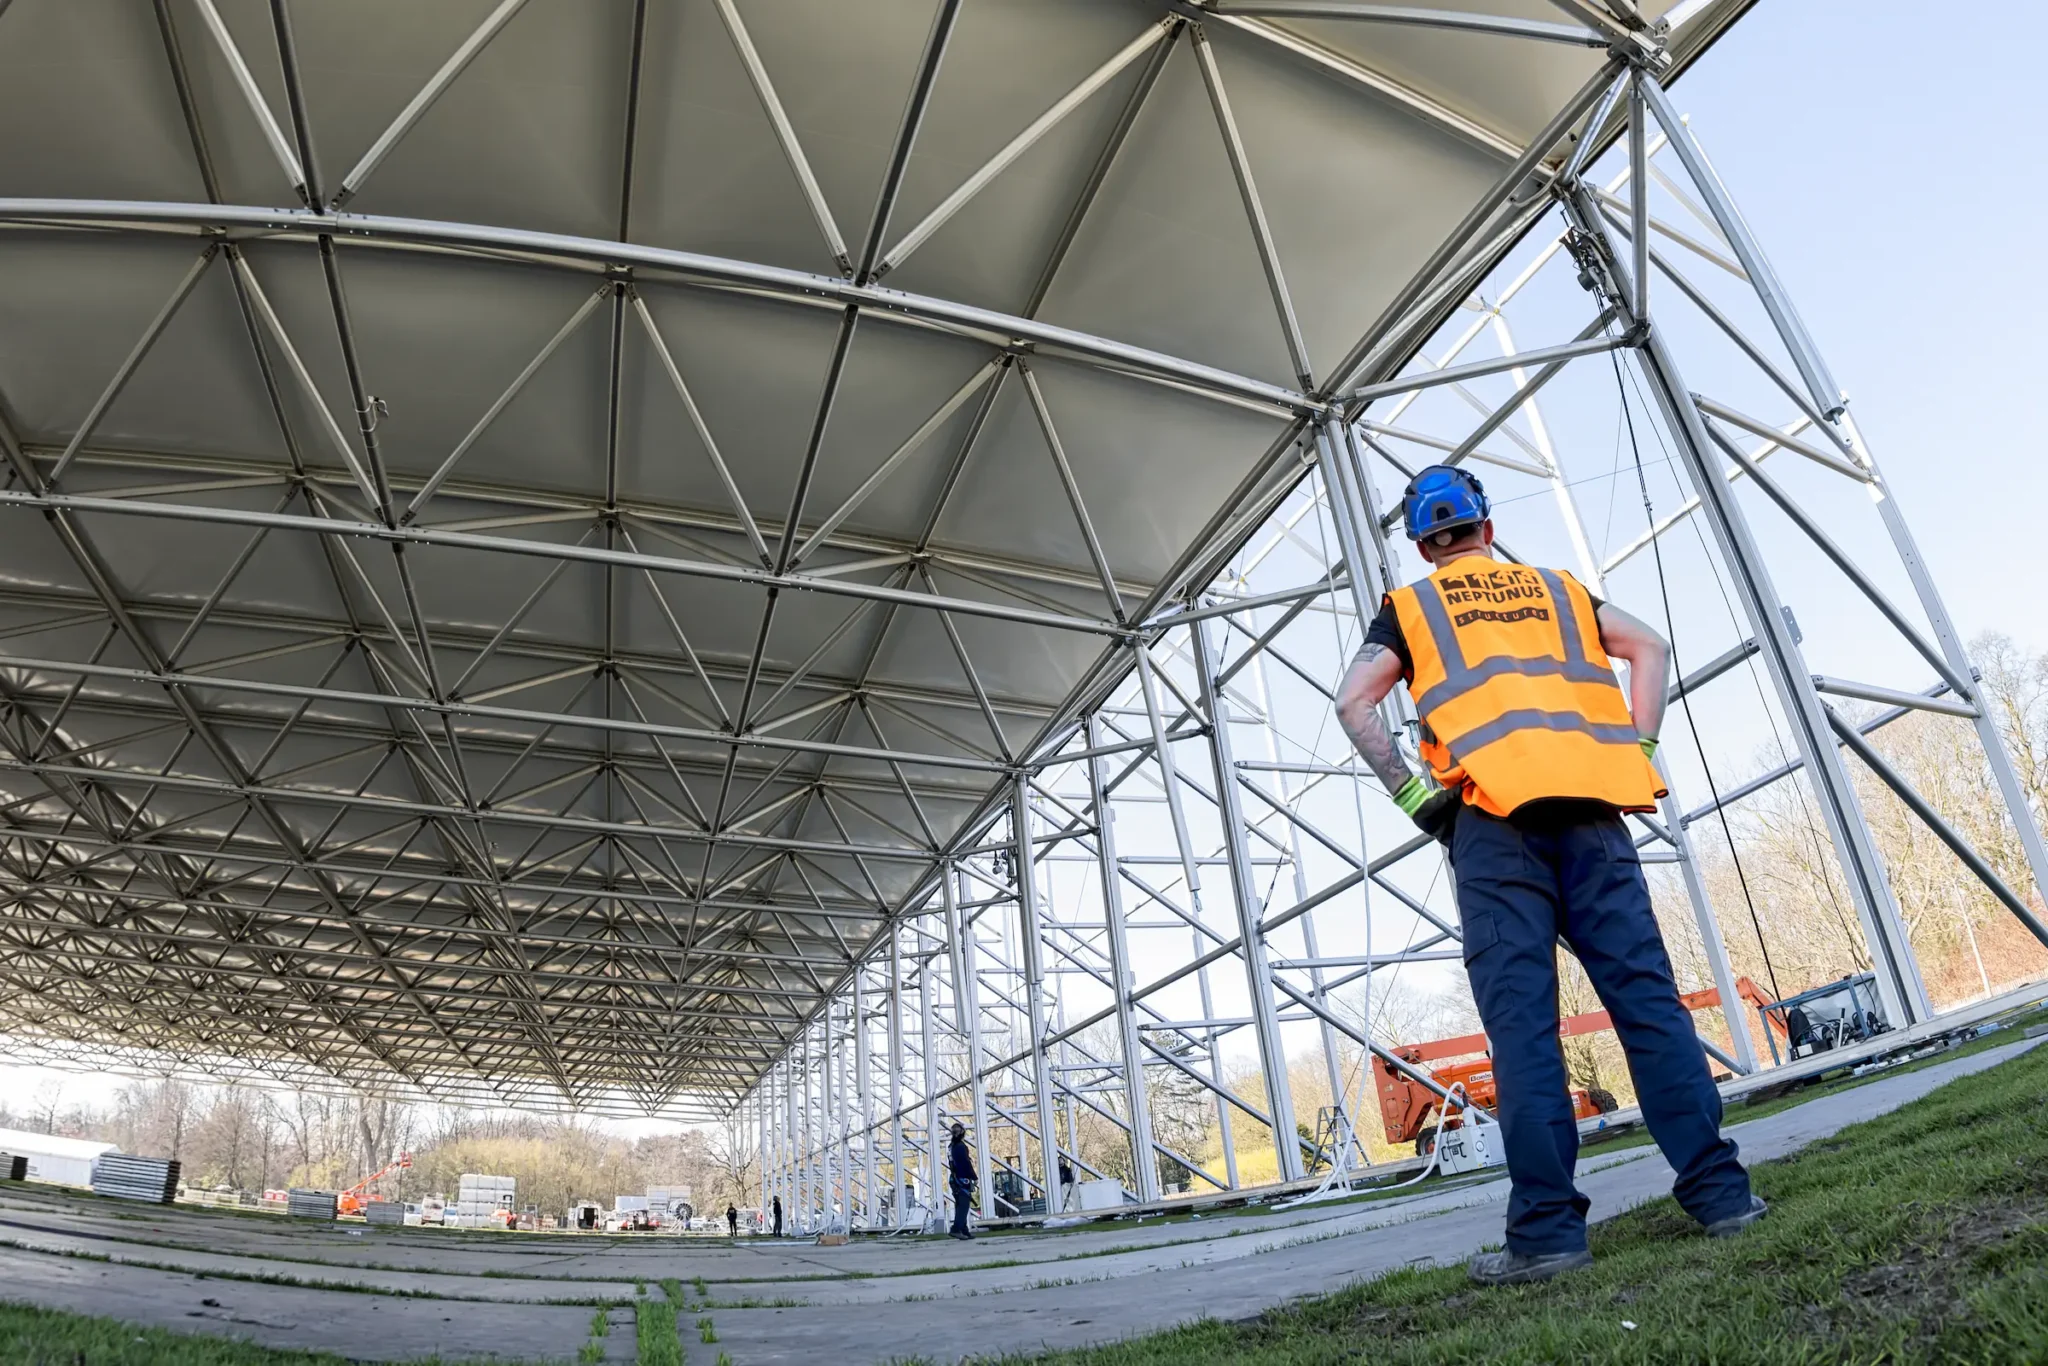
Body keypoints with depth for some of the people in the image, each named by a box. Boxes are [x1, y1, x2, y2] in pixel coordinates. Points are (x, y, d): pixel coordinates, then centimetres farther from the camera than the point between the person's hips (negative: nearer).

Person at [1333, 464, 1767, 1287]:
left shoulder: (1408, 608, 16)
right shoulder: (1556, 589, 25)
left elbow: (1353, 701, 0)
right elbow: (1650, 648, 14)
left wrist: (1409, 793, 1)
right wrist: (1635, 750, 12)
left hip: (1492, 814, -3)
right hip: (1589, 804, 3)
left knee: (1521, 1019, -6)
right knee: (1646, 993, 3)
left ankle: (1547, 1226, -6)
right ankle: (1718, 1188, 3)